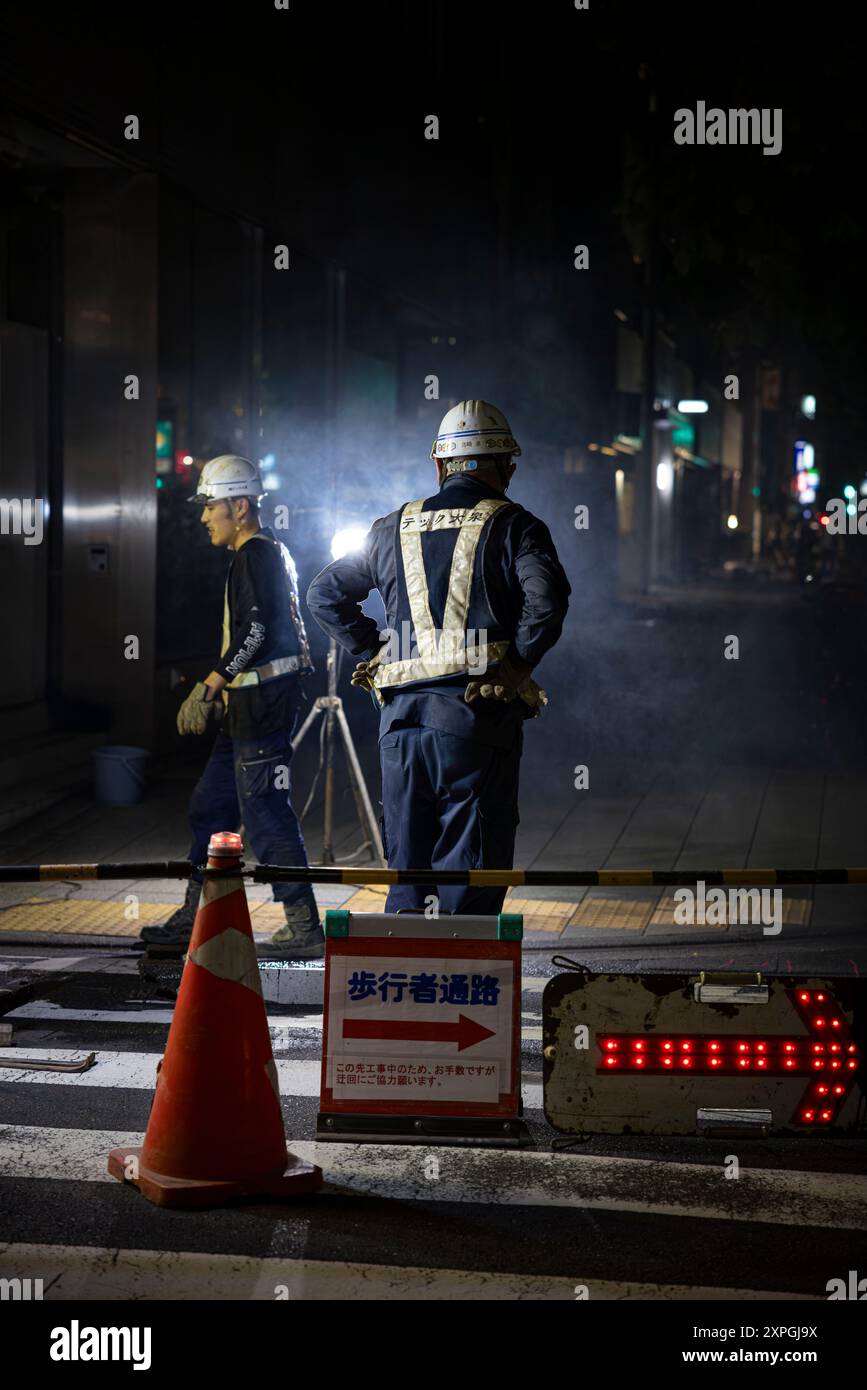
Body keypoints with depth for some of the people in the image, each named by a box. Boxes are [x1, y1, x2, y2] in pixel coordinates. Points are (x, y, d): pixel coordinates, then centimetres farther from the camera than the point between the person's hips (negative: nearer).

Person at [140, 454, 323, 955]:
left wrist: (209, 686, -19)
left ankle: (305, 926, -7)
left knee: (265, 811, -9)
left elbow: (256, 629, -22)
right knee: (211, 804, 15)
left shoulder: (256, 555, -13)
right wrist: (222, 689, 25)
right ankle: (195, 916, 22)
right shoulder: (271, 550, 19)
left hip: (263, 702, -11)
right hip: (251, 703, 11)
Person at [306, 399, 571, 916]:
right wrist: (518, 665, -6)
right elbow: (546, 601, -18)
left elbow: (325, 594, 21)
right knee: (470, 872, 0)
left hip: (402, 718, 4)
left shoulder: (394, 529, 15)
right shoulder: (513, 527, 0)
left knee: (408, 869, 13)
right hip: (477, 719, -4)